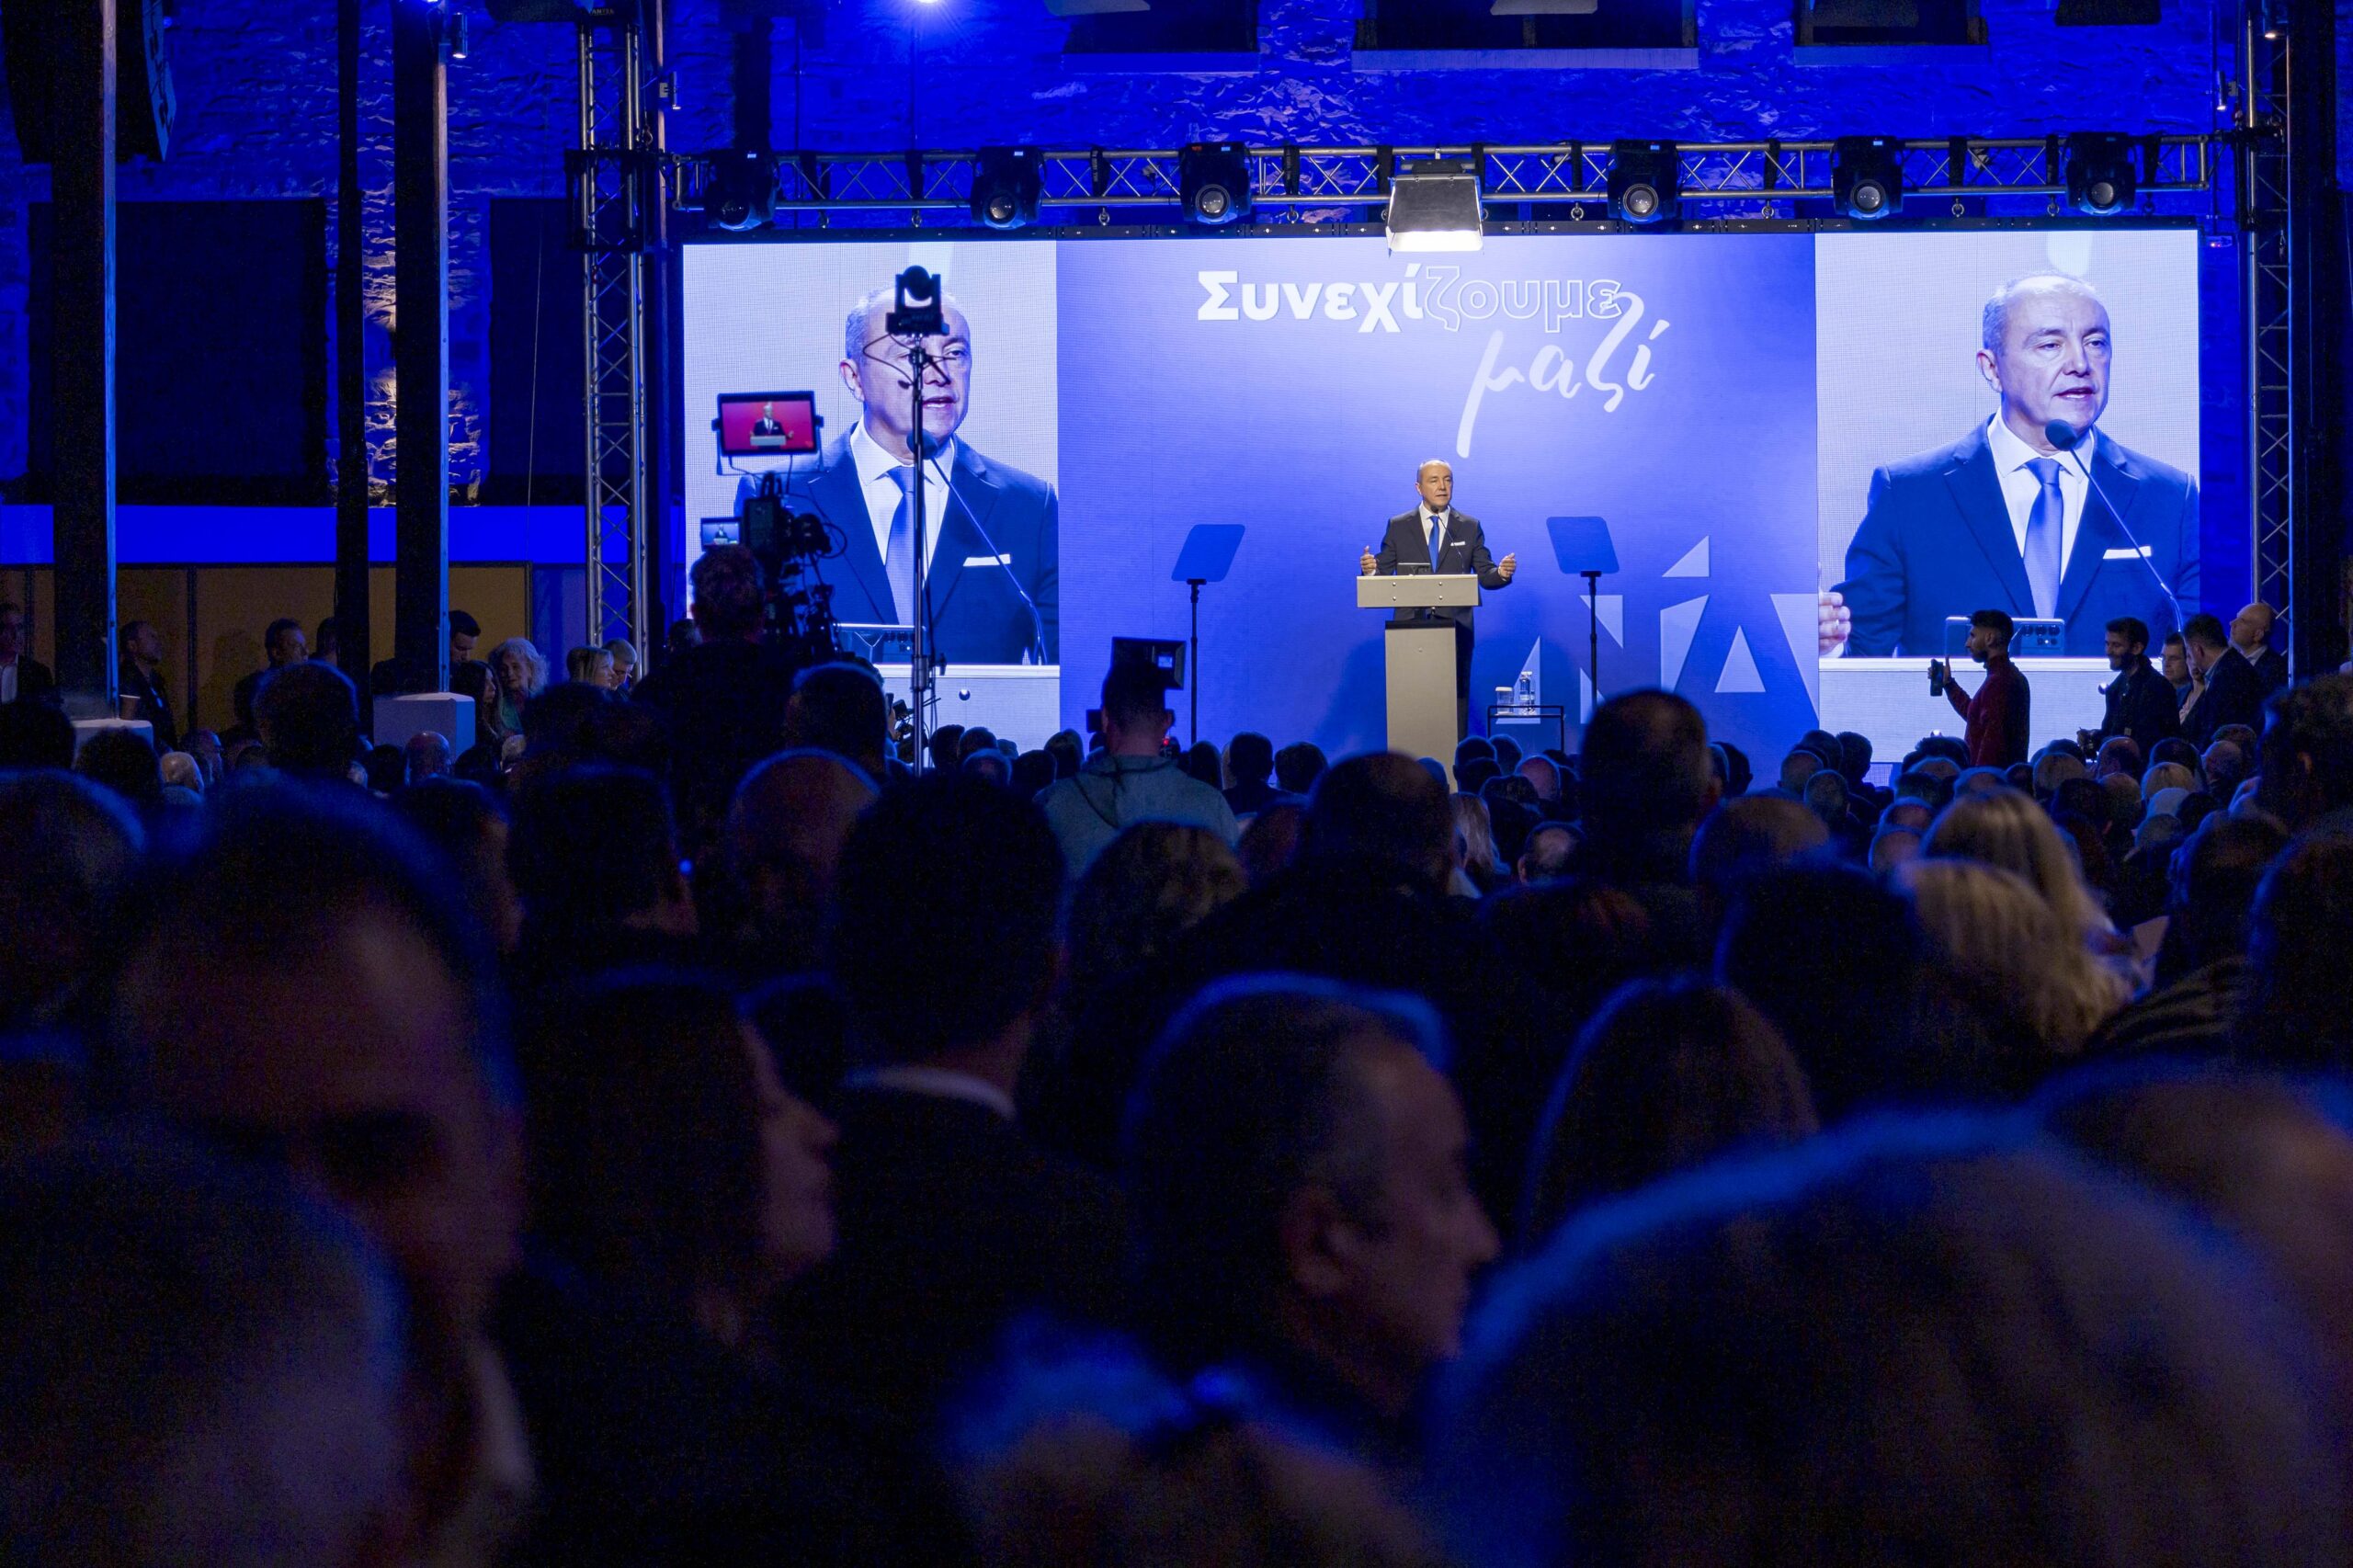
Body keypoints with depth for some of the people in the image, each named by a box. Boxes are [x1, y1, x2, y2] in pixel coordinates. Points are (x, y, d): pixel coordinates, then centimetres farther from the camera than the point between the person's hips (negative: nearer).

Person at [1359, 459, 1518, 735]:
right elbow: (1384, 573, 4)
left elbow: (1485, 576, 5)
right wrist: (1371, 570, -19)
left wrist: (1501, 573, -17)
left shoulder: (1469, 527, 9)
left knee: (1456, 697, -1)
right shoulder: (1398, 526, 7)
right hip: (1410, 626, 0)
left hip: (1455, 628, 0)